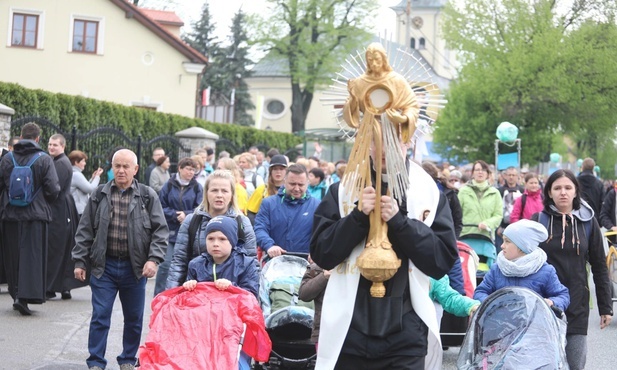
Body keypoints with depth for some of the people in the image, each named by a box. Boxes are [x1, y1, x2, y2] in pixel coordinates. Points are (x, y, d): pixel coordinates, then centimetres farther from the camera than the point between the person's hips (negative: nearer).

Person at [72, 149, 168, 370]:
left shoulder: (148, 196, 0)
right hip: (103, 266, 0)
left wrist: (153, 259, -14)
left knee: (134, 318, 10)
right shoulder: (99, 195, 4)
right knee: (100, 316, -1)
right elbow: (85, 230, 7)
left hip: (134, 267, 0)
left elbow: (160, 230, -2)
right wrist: (80, 261, 2)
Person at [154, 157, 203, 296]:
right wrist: (175, 215, -14)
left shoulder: (197, 187, 2)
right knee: (166, 264, -8)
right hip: (171, 232, -1)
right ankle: (158, 296, 0)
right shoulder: (169, 185, 0)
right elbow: (161, 207, 0)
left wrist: (186, 215, -17)